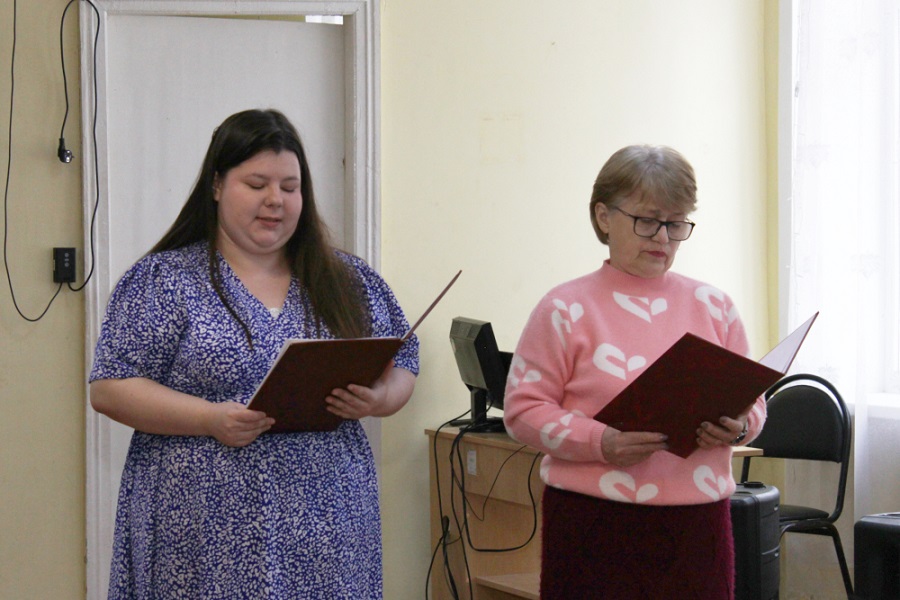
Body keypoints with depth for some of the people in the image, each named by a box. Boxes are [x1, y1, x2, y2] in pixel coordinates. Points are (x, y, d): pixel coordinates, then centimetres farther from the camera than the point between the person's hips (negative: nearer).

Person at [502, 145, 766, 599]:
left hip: (696, 526, 3)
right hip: (595, 525, -3)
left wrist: (739, 427, -8)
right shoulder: (565, 309, 1)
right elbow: (523, 409, -4)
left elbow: (752, 401, 16)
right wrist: (599, 442, -19)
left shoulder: (714, 306, 12)